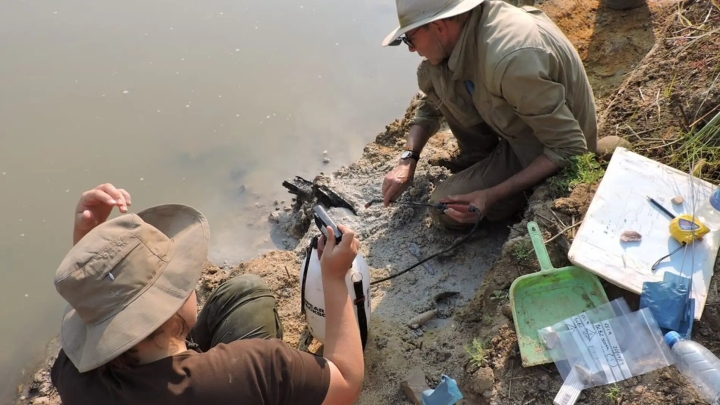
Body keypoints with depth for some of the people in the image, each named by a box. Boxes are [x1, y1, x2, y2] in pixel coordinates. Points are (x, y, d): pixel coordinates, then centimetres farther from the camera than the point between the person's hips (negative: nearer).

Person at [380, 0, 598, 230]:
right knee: (431, 74, -7)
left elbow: (570, 148, -30)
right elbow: (430, 103, 5)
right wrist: (407, 160, -7)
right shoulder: (465, 25, -11)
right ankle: (479, 164, 8)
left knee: (446, 208, -15)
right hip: (518, 122, 7)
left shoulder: (510, 59, -37)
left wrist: (493, 195, -29)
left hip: (556, 154, -7)